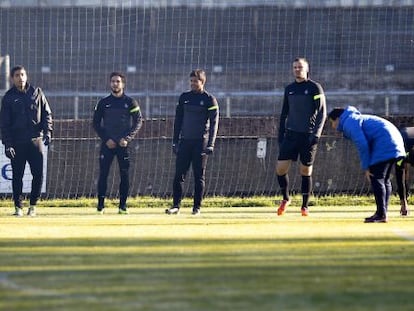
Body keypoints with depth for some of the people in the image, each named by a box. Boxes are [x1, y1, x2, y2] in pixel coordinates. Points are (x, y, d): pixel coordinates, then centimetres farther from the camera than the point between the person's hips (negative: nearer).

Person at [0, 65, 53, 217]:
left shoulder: (37, 93, 7)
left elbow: (47, 114, 9)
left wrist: (47, 132, -6)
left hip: (35, 140, 1)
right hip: (17, 142, -1)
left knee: (38, 174, -4)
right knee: (17, 175, 1)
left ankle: (33, 204, 8)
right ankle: (18, 206, 9)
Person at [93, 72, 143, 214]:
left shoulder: (130, 102, 4)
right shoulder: (103, 103, 8)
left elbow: (138, 122, 1)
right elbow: (96, 123, 8)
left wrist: (127, 138, -12)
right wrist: (106, 139, -5)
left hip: (124, 144, -1)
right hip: (107, 144, 1)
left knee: (125, 174, -3)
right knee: (103, 174, -4)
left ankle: (123, 205, 2)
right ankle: (101, 205, 0)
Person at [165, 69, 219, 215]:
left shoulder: (209, 99, -1)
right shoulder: (184, 97, 11)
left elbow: (214, 123, -5)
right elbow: (178, 120, 14)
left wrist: (210, 144, -14)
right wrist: (175, 141, 9)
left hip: (200, 142, -4)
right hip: (185, 141, 4)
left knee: (199, 175, 0)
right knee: (179, 174, -2)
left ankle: (197, 207, 5)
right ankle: (176, 205, -1)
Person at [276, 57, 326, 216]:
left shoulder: (314, 88, -2)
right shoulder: (289, 89, 12)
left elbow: (322, 112, -6)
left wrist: (316, 133, -17)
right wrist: (280, 136, 14)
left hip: (308, 136, -4)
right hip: (291, 134, 4)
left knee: (306, 171, 1)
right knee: (281, 168, -6)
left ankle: (305, 206, 13)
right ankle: (285, 199, 16)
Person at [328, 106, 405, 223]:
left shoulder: (349, 123, -4)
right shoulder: (356, 119, 28)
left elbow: (362, 145, -15)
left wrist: (366, 167, -10)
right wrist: (368, 166, 16)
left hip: (385, 144, -10)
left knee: (376, 179, -8)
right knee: (384, 180, 14)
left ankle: (381, 214, -10)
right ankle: (382, 212, 15)